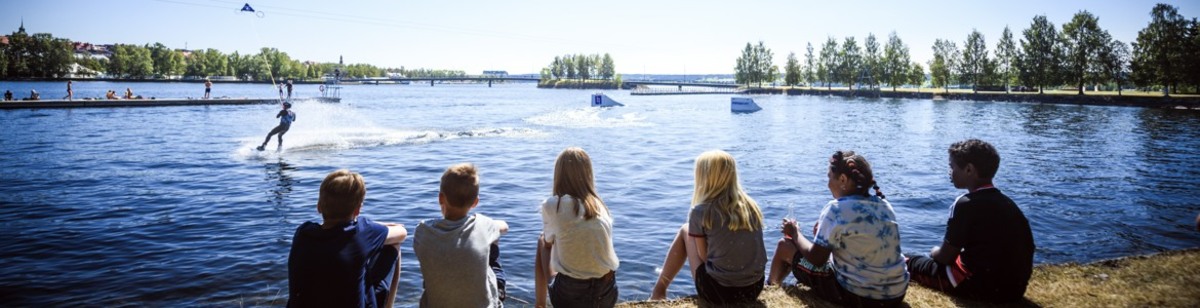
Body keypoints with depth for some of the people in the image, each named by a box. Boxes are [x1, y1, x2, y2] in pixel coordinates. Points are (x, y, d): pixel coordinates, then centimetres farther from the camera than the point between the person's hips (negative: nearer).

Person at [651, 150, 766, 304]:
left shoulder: (701, 211, -11)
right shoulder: (751, 205, 2)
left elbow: (704, 256, -3)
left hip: (718, 291, -4)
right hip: (755, 289, 4)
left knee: (685, 231, 17)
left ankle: (659, 291, 28)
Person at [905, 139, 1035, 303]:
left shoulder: (966, 204, -14)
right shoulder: (1007, 202, 9)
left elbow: (945, 257, -9)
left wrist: (935, 253, 14)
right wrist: (940, 253, 23)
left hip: (985, 286, -8)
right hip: (1015, 286, 8)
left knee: (911, 263, 8)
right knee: (938, 257, 28)